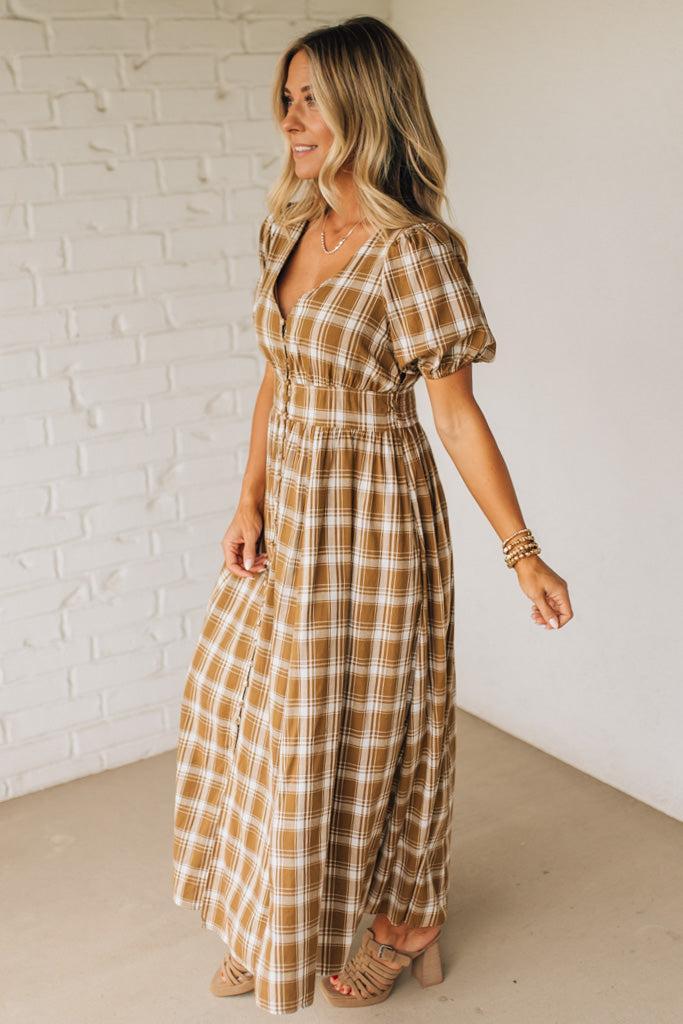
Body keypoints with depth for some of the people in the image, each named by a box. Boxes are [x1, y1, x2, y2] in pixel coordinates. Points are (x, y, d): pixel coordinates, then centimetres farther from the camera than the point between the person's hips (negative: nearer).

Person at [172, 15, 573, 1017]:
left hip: (368, 519, -8)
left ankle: (409, 919, 35)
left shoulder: (414, 251, -19)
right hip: (288, 508, 8)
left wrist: (523, 553, -15)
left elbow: (457, 410, -15)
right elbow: (276, 377, 9)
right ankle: (276, 919, 40)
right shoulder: (287, 226, 4)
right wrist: (250, 506, 2)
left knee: (360, 727, 8)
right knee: (259, 712, 17)